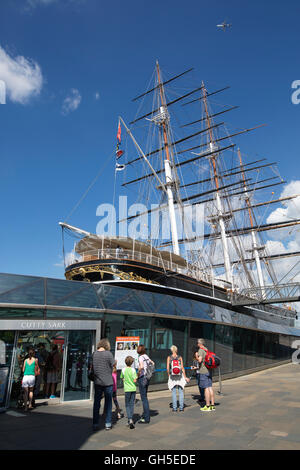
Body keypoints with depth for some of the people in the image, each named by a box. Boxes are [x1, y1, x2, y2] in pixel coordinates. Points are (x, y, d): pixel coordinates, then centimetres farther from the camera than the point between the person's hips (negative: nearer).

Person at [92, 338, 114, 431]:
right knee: (108, 403, 12)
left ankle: (95, 424, 19)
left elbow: (92, 367, 5)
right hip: (108, 382, -3)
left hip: (97, 382, 3)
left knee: (96, 403, 14)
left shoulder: (94, 354, -2)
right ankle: (107, 424, 18)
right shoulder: (108, 354, -13)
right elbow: (113, 365, -6)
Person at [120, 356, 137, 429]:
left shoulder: (123, 370, -5)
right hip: (133, 389, 1)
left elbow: (122, 379, 6)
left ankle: (130, 420, -8)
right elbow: (135, 380, -10)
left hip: (127, 389, -1)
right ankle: (131, 419, 16)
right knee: (132, 404, 12)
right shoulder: (133, 370, -7)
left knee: (127, 405, 7)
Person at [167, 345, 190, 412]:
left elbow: (167, 368, -7)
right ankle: (181, 407, 10)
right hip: (180, 376, 0)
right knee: (181, 392, 10)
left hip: (172, 376, 0)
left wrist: (169, 375, 7)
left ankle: (174, 408, 8)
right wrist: (185, 377, 3)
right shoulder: (180, 357, -3)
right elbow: (182, 368, -4)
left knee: (174, 392, 8)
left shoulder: (169, 357, -3)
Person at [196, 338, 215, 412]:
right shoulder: (207, 350, 14)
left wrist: (196, 356, -5)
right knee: (210, 388, 9)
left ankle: (207, 406, -1)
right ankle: (212, 405, 14)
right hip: (209, 371, 8)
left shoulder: (201, 350, -12)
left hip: (203, 372, -8)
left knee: (206, 388, -5)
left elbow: (200, 360, -23)